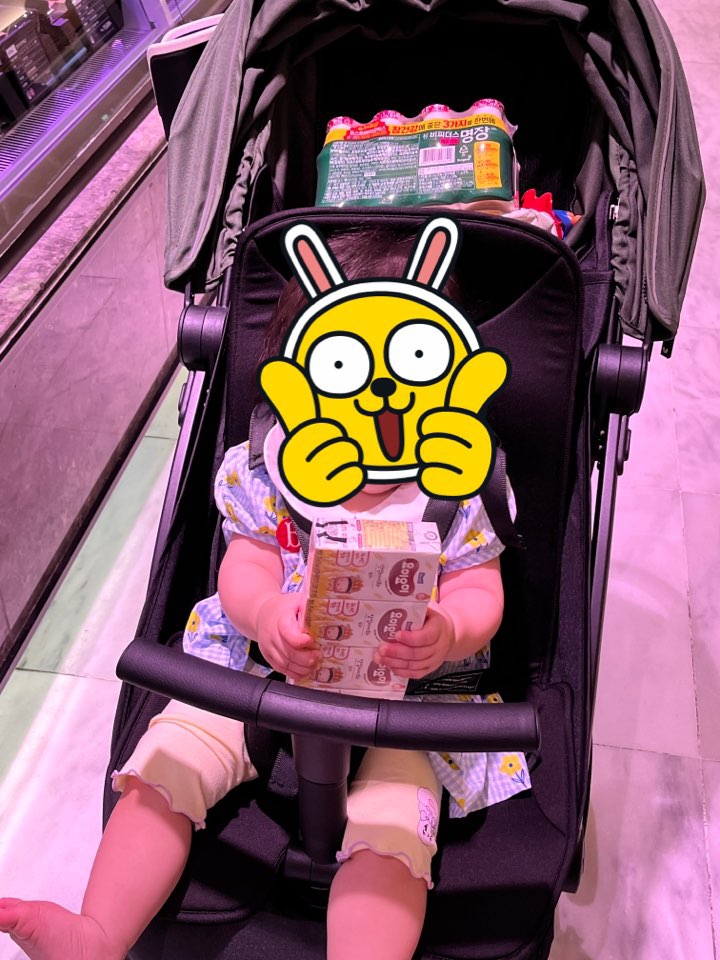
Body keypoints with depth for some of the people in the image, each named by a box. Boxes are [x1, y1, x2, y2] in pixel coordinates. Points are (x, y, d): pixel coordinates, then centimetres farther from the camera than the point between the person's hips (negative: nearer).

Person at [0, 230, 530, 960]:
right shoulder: (268, 472, -2)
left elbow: (480, 595, -6)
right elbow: (243, 568, -3)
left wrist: (447, 632, -31)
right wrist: (267, 614, -27)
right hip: (262, 669, 3)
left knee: (393, 828, -24)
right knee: (165, 764, -8)